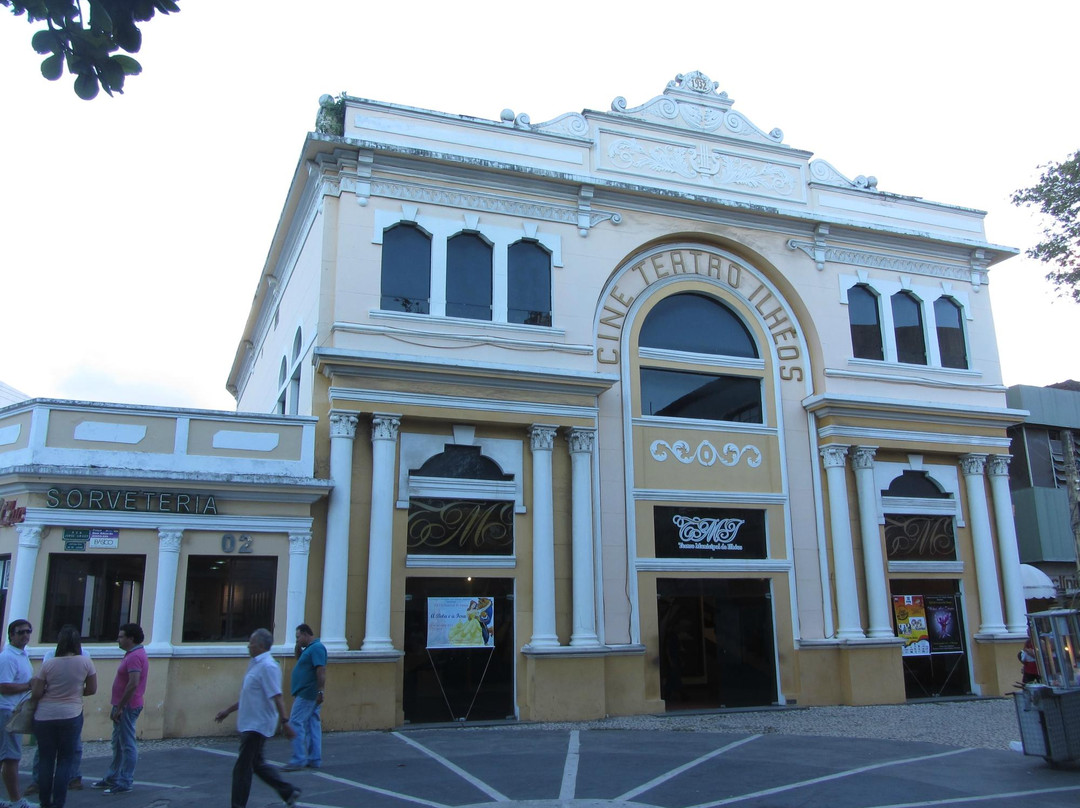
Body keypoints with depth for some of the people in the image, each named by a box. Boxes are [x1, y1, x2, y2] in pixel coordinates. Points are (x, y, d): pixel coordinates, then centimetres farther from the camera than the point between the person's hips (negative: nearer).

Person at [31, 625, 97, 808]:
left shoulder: (48, 664, -4)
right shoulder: (85, 662, -4)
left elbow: (36, 694, -2)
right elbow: (92, 689, 3)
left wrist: (34, 683, 18)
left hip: (44, 716, 1)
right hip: (70, 716, -1)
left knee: (46, 759, 12)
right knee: (65, 760, 7)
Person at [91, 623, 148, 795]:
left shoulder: (135, 656, -19)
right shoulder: (132, 654, 15)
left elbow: (133, 684, -27)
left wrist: (119, 707, -23)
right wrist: (116, 706, 19)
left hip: (127, 707, -11)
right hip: (123, 706, 11)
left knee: (127, 745, -3)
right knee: (118, 744, 18)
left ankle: (125, 782, 3)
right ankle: (112, 778, 28)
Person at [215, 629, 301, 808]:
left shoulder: (268, 667, -18)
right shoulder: (256, 664, 13)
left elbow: (277, 697, -24)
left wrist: (284, 722, -28)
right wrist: (228, 711, 26)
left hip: (257, 725, -10)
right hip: (250, 724, 10)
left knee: (243, 768, -2)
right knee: (257, 764, 16)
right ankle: (289, 792, 22)